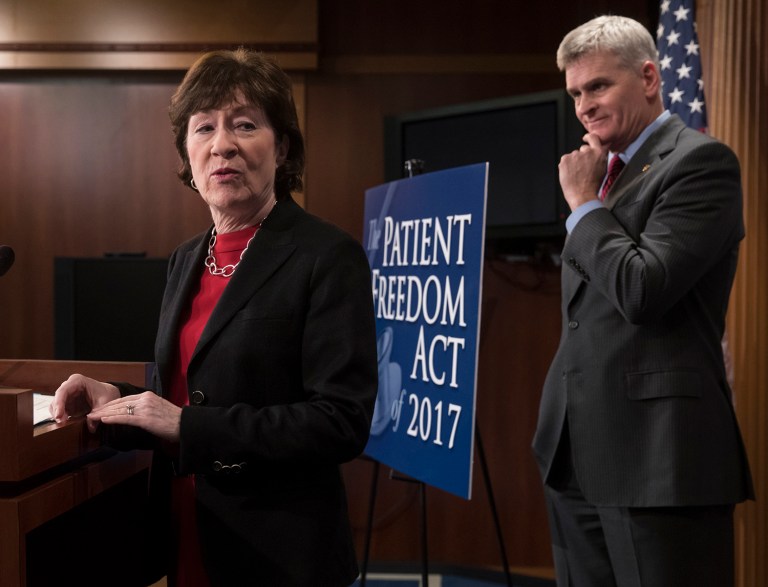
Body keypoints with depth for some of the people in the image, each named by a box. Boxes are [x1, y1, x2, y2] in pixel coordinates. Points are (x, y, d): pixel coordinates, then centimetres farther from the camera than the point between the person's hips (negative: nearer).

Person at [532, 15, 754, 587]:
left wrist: (584, 203, -8)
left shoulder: (701, 160, -8)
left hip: (655, 453, -8)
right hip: (581, 454, 8)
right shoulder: (608, 172, 17)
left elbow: (643, 290, -20)